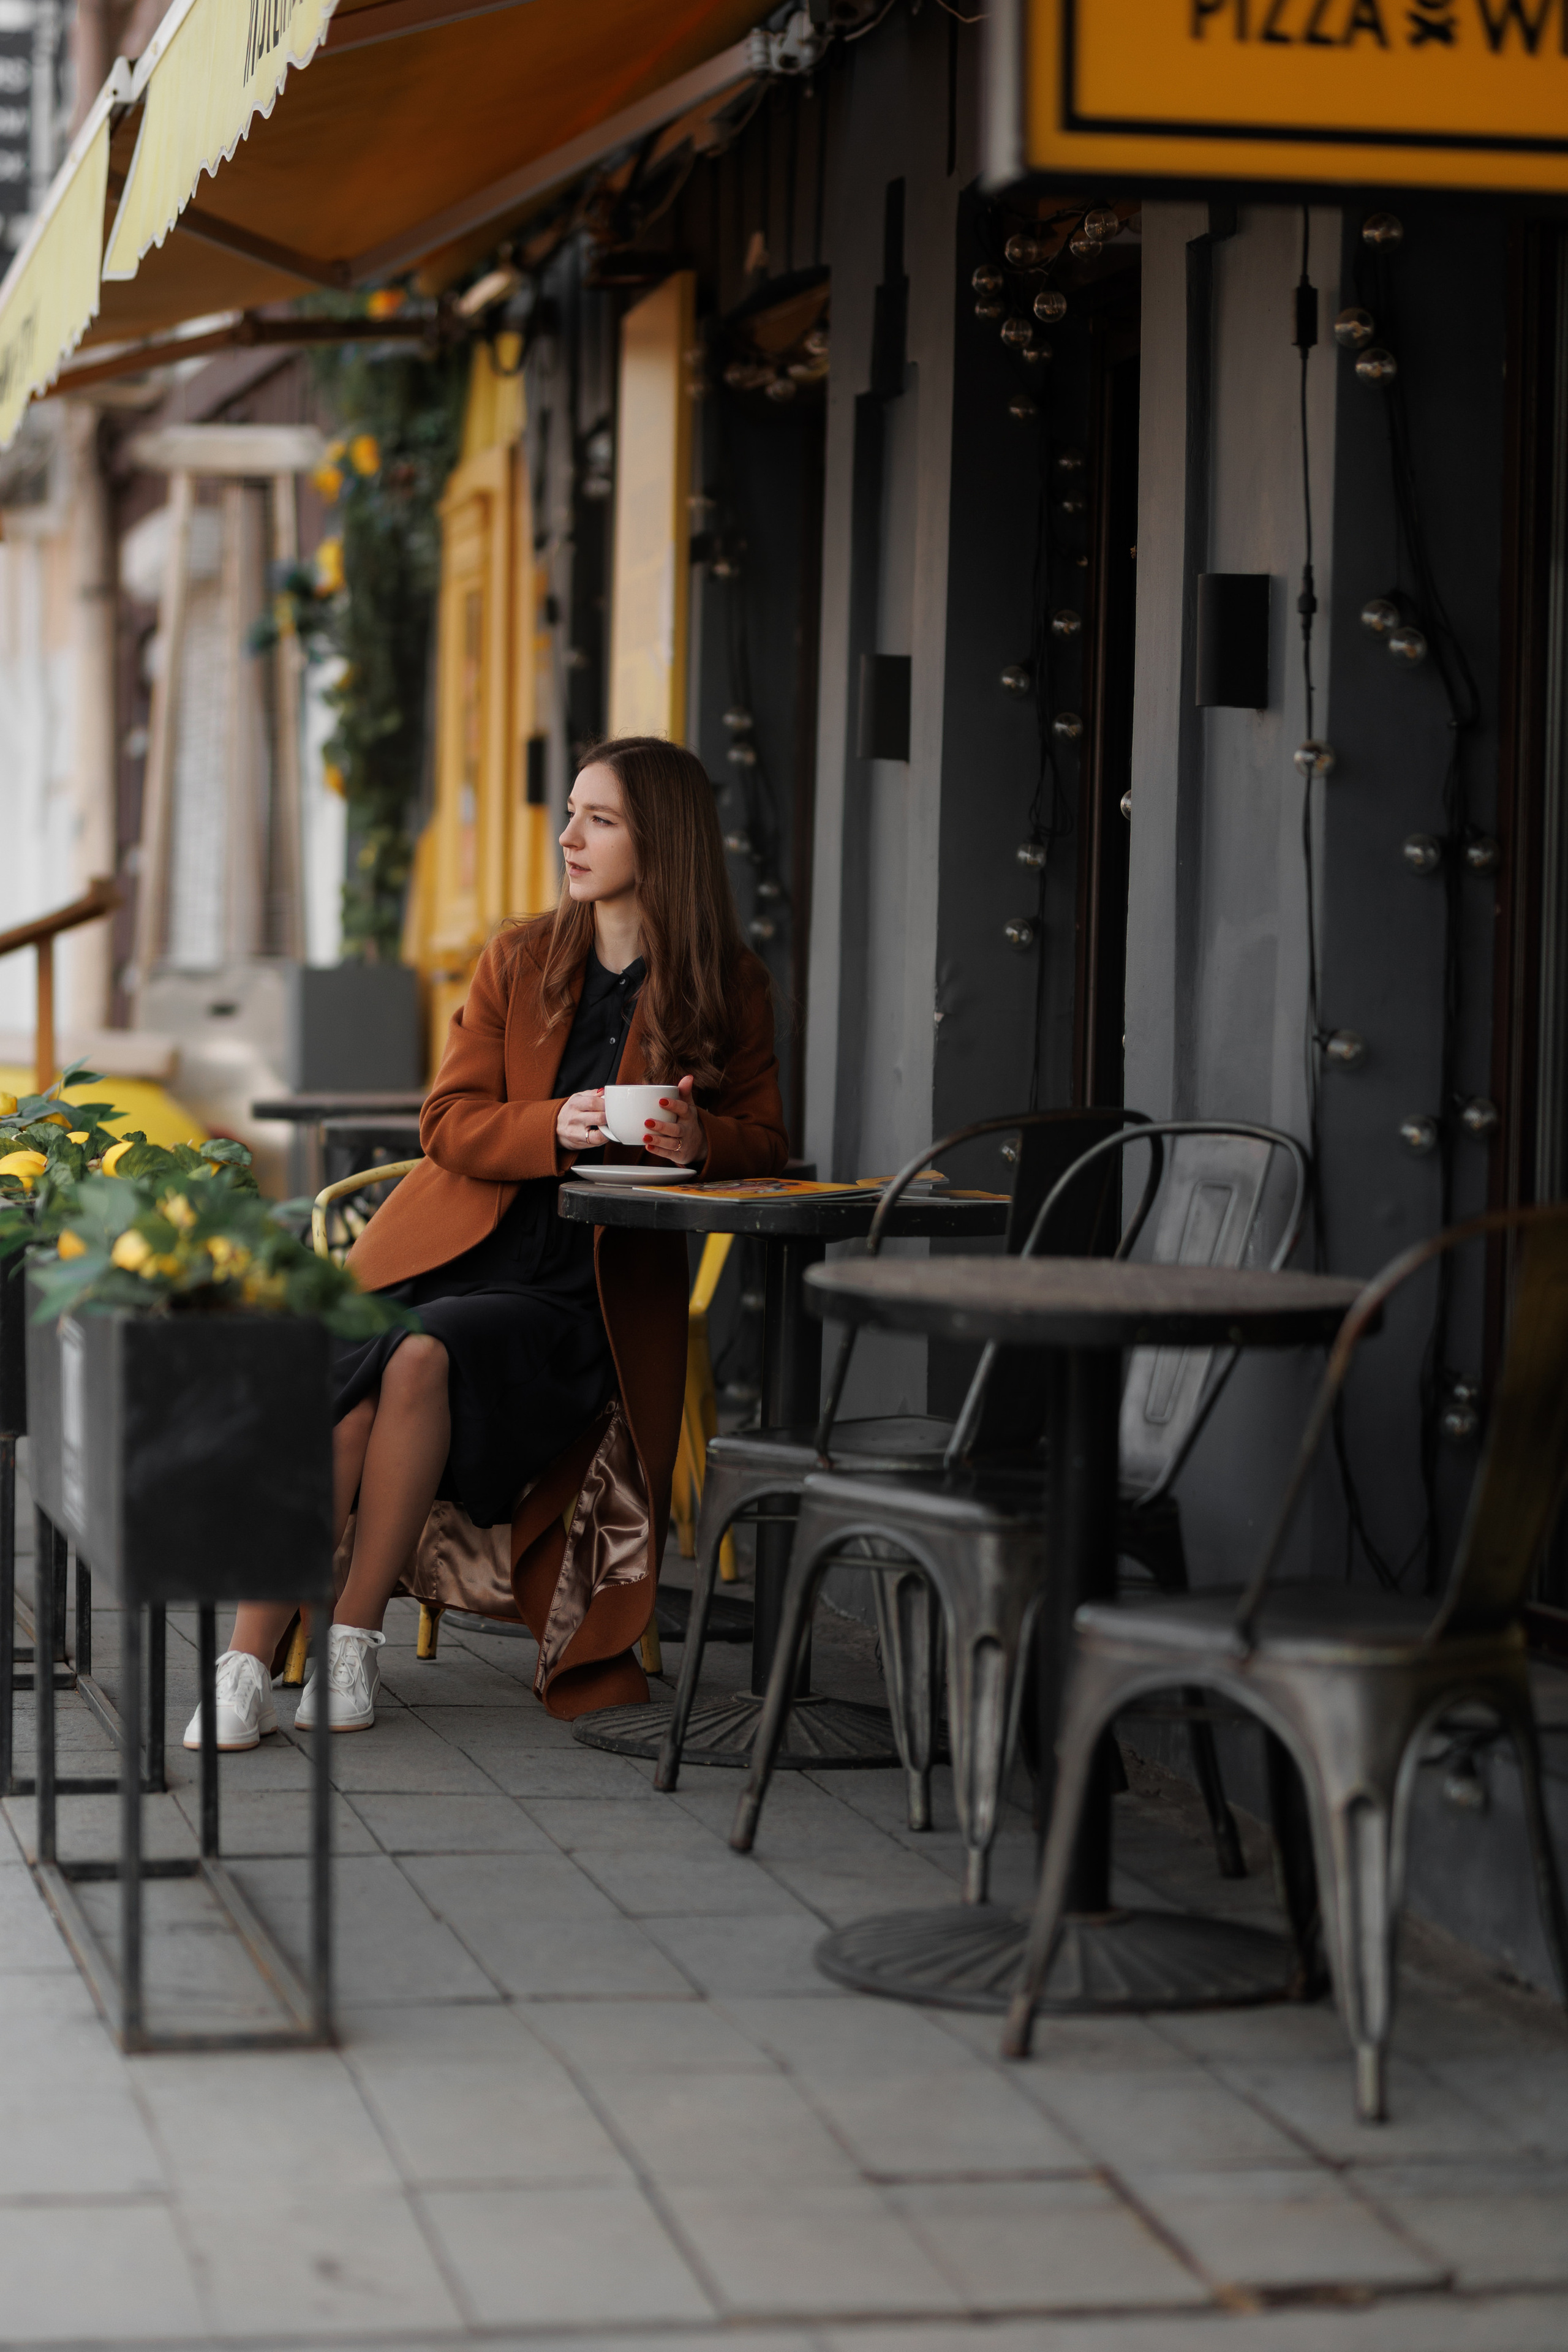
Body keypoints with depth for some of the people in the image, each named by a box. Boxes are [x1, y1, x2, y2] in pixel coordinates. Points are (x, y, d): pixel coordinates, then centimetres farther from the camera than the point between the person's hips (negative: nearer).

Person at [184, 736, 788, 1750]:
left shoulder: (730, 988, 6)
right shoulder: (519, 960, 12)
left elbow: (763, 1140, 10)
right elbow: (451, 1122, 7)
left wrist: (700, 1141, -14)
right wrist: (555, 1129, -14)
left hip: (585, 1291, -2)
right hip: (458, 1244, 3)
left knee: (424, 1358, -31)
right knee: (337, 1404, -25)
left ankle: (355, 1640, -22)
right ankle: (248, 1665, -25)